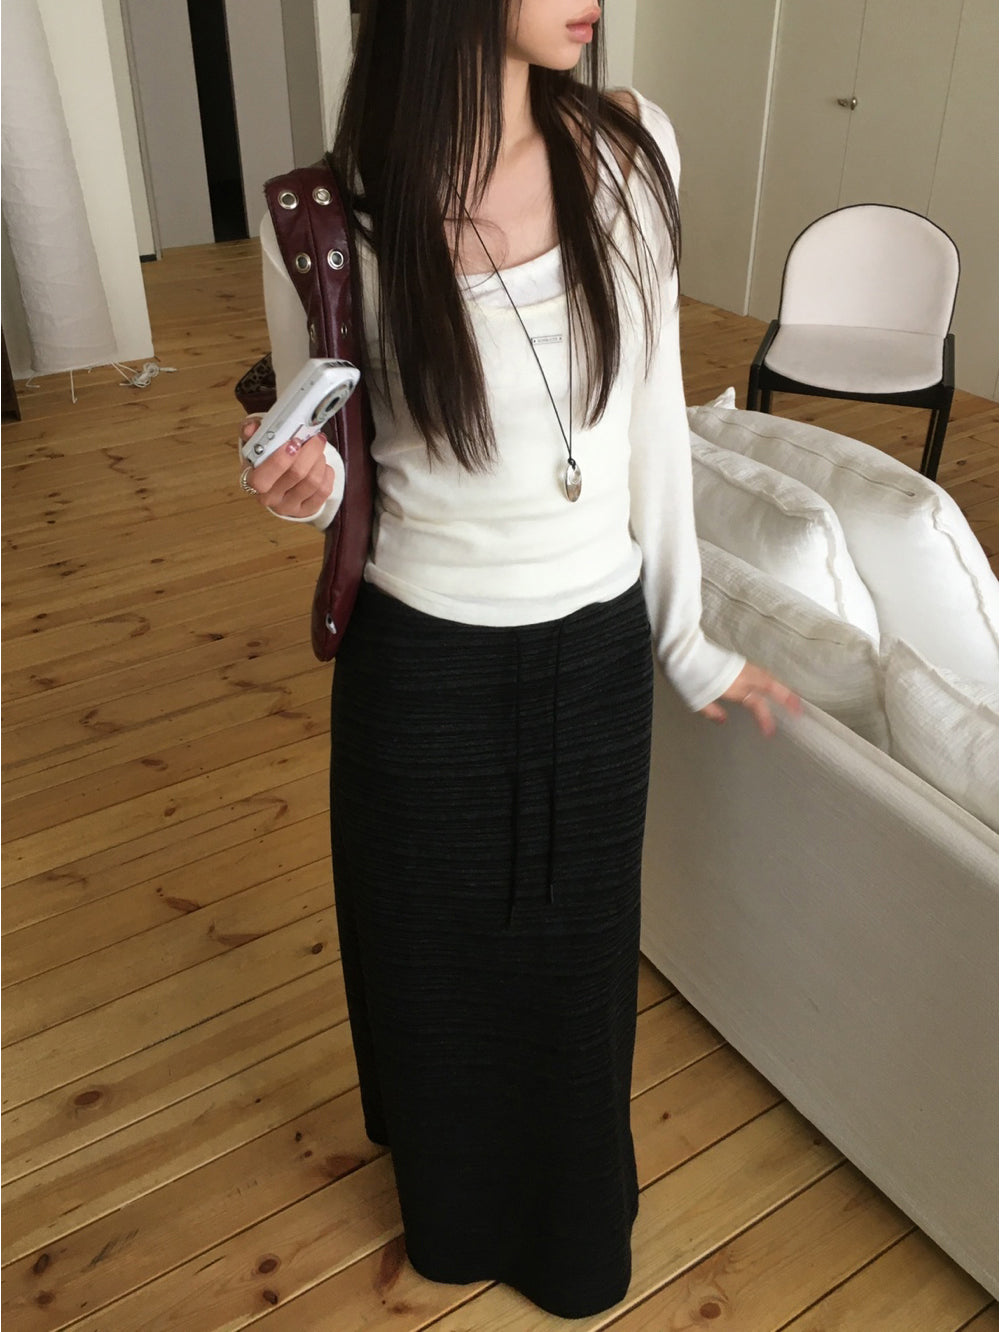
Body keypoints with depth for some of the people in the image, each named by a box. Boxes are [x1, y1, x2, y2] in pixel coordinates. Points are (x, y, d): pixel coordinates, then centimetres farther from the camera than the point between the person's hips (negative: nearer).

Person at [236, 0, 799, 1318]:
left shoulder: (628, 150, -8)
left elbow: (654, 414, -1)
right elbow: (324, 457, -1)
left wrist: (687, 639, 5)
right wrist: (311, 483, -26)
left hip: (595, 652, 2)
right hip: (422, 664, -1)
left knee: (578, 957, 21)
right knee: (437, 959, 20)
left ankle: (574, 1234, 54)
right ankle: (457, 1209, 55)